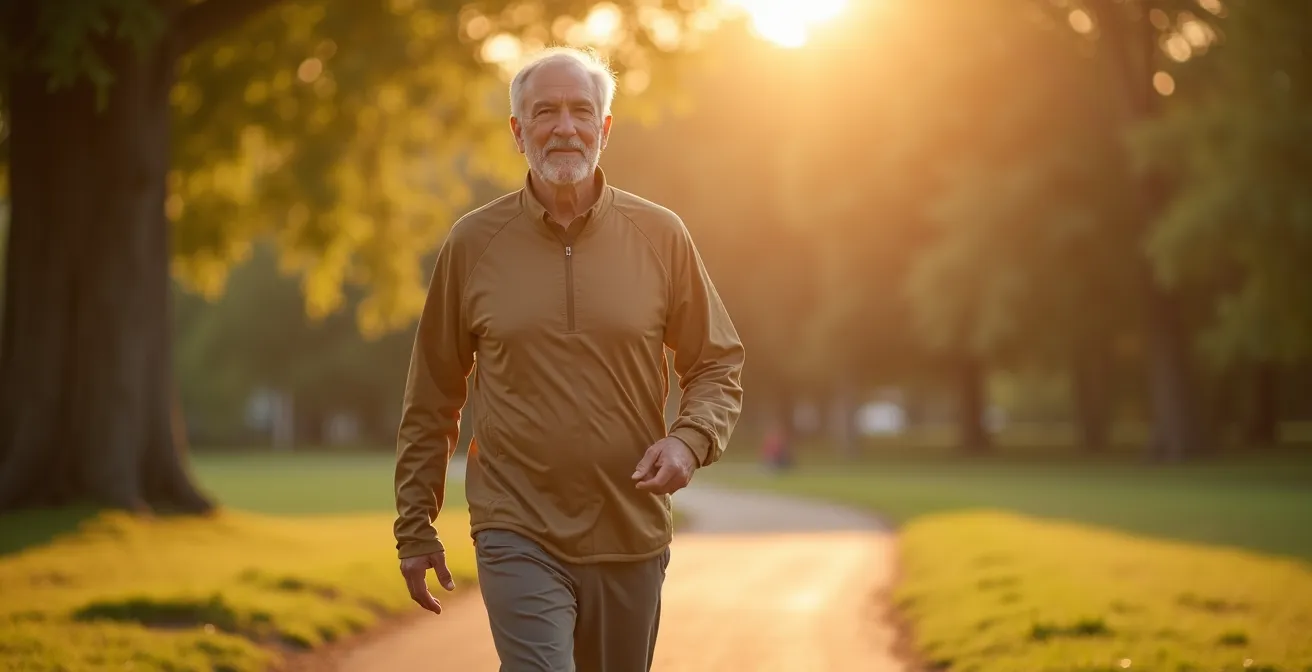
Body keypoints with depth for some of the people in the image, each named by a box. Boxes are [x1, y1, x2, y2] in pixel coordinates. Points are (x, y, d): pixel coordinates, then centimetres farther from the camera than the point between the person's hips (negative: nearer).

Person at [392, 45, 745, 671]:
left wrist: (689, 441, -13)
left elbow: (719, 366, 7)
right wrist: (415, 530, 5)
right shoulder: (471, 244, -1)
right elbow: (431, 401, 5)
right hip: (519, 537, -2)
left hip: (632, 535, 2)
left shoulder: (661, 237, 0)